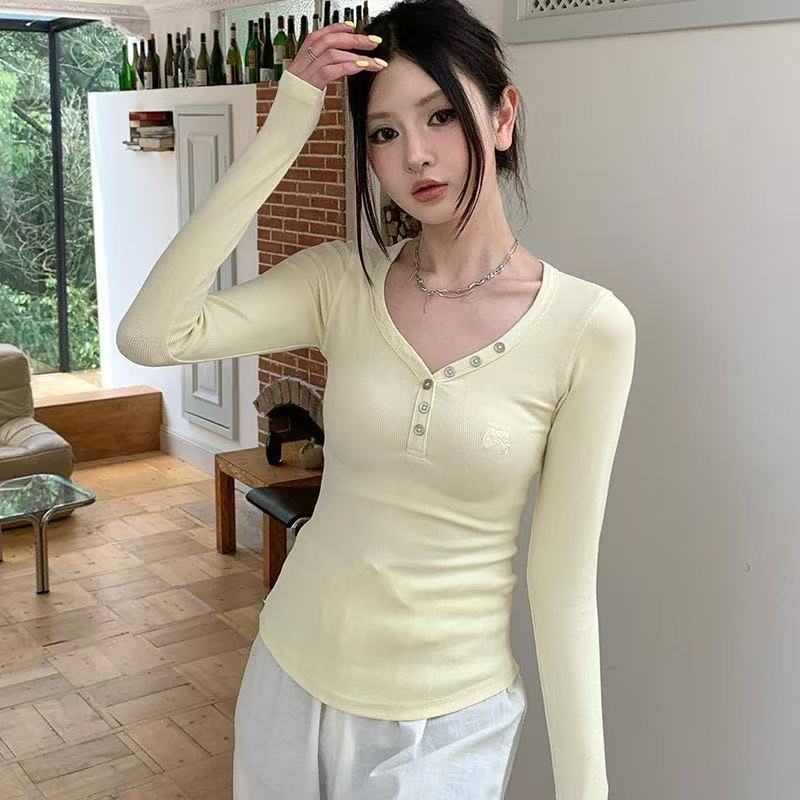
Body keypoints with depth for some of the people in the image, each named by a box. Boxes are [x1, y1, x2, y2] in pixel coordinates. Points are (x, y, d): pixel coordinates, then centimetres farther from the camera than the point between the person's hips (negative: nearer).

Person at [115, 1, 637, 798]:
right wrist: (281, 132, -22)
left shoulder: (589, 326, -14)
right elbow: (149, 335, -22)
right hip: (290, 674, 3)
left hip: (446, 718, -3)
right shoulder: (341, 281, -7)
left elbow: (563, 578, -10)